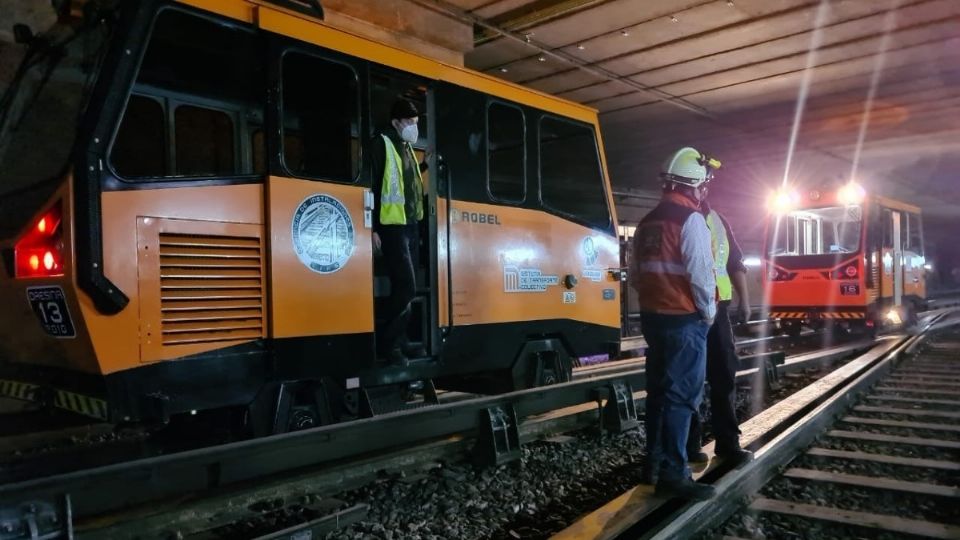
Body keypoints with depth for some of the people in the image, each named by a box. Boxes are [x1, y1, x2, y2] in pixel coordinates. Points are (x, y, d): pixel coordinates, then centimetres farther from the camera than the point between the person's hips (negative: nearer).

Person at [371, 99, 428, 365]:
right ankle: (384, 343, -1)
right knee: (406, 287, -12)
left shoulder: (407, 147, 18)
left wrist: (426, 165, 12)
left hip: (411, 225, 8)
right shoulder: (382, 144, -7)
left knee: (404, 288, 10)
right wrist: (373, 228, -18)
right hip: (392, 227, -8)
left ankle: (399, 341, 17)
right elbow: (373, 185, -14)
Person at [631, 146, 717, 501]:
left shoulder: (647, 223, 13)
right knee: (682, 395, -5)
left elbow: (636, 275, 15)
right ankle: (673, 474, -3)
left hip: (653, 317, 9)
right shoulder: (691, 219, -13)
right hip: (685, 319, -9)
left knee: (659, 390, 15)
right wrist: (708, 311, -5)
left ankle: (655, 463, 24)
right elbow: (701, 272, -18)